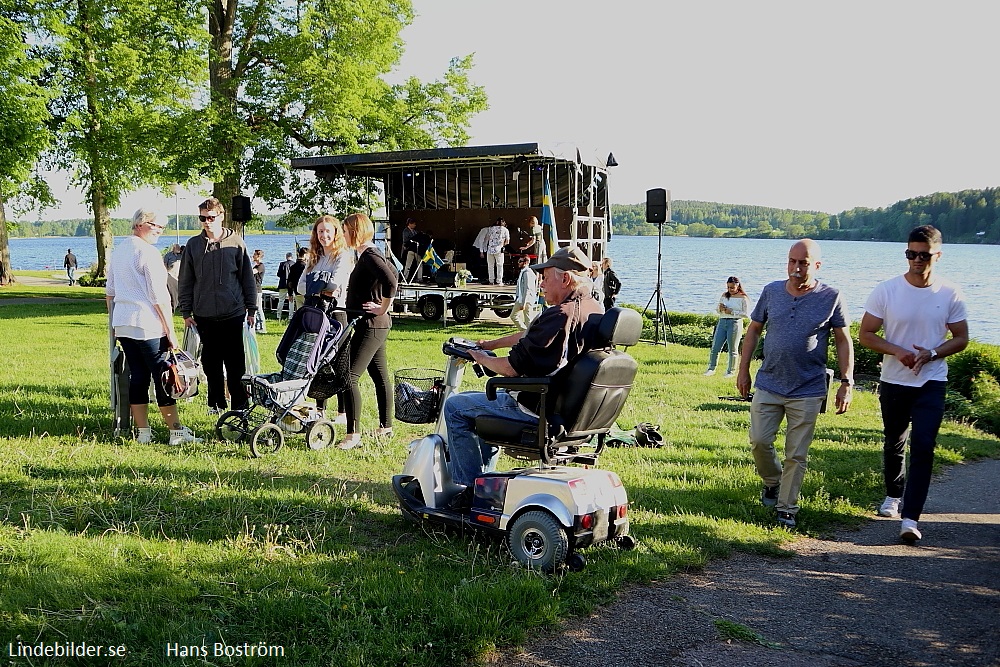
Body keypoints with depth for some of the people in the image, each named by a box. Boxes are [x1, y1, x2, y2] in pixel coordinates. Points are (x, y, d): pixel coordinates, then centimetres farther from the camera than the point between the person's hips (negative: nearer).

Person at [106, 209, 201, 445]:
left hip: (122, 326, 8)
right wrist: (170, 331, -10)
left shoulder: (118, 250, 16)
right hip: (147, 326, -8)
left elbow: (110, 291, 23)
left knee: (137, 376, 9)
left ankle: (143, 432, 11)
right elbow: (159, 297, -13)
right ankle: (177, 432, 0)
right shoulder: (147, 252, -10)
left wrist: (114, 322, 31)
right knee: (163, 377, -4)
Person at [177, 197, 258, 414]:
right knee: (210, 362, 10)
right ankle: (216, 403, 20)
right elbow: (185, 281, 10)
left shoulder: (235, 243, 0)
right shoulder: (194, 245, 6)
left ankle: (240, 405, 7)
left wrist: (251, 309, 3)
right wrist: (186, 311, 6)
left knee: (235, 363, 0)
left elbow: (247, 277, 4)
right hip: (204, 315, 3)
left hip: (233, 314, -3)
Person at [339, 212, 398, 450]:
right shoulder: (368, 254, 14)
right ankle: (386, 427, 26)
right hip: (375, 326, 11)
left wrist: (383, 308, -19)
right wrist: (382, 307, 19)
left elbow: (391, 282, -31)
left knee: (350, 376, -12)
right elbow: (392, 272, 27)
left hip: (371, 326, -11)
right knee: (380, 376, 16)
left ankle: (353, 434, -10)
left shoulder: (370, 256, -17)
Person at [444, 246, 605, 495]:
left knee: (455, 407, 6)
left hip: (538, 409, -10)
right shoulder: (596, 310, 5)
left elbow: (512, 367, -22)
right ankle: (482, 476, 39)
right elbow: (531, 336, 17)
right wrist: (491, 343, 23)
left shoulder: (560, 315, -26)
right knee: (492, 396, 33)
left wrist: (480, 358, -2)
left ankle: (471, 488, 11)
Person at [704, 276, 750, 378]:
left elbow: (745, 313, -8)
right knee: (715, 347, 3)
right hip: (722, 322, 5)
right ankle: (711, 368, 13)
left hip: (735, 323, -5)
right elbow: (717, 310, 19)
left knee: (732, 349, 3)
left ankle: (731, 371, 13)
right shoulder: (724, 295, 12)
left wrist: (732, 312, -16)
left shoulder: (743, 298, -3)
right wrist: (720, 308, -5)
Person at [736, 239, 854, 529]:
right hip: (768, 385, 2)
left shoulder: (831, 298, -5)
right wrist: (743, 371, 8)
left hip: (808, 391, -2)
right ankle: (772, 482, 31)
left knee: (796, 455, 3)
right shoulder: (771, 291, 2)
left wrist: (847, 383, -4)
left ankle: (786, 508, 17)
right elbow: (753, 330, 11)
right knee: (759, 441, 2)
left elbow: (844, 341, 1)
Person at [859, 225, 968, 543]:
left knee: (923, 446, -11)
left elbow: (961, 338, 3)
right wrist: (898, 351, -20)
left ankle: (910, 517, -9)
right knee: (894, 443, 16)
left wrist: (931, 354, -16)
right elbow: (866, 334, -4)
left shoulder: (950, 294, -5)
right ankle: (894, 495, 40)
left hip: (931, 383, -1)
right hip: (893, 382, 1)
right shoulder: (886, 291, -8)